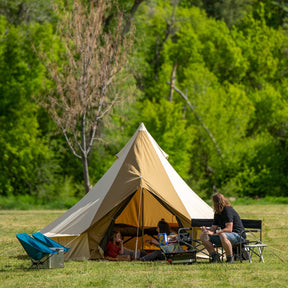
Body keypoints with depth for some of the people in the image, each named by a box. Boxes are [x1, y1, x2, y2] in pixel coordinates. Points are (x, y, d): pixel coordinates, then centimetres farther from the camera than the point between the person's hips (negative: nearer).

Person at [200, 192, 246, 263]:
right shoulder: (217, 213, 10)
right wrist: (207, 230, -12)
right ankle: (214, 256, -6)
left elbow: (229, 229, -26)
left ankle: (230, 258, -25)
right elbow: (214, 227, 11)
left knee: (223, 236, -44)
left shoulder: (228, 210, -18)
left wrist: (213, 233, -32)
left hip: (238, 236, -9)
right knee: (202, 235, -4)